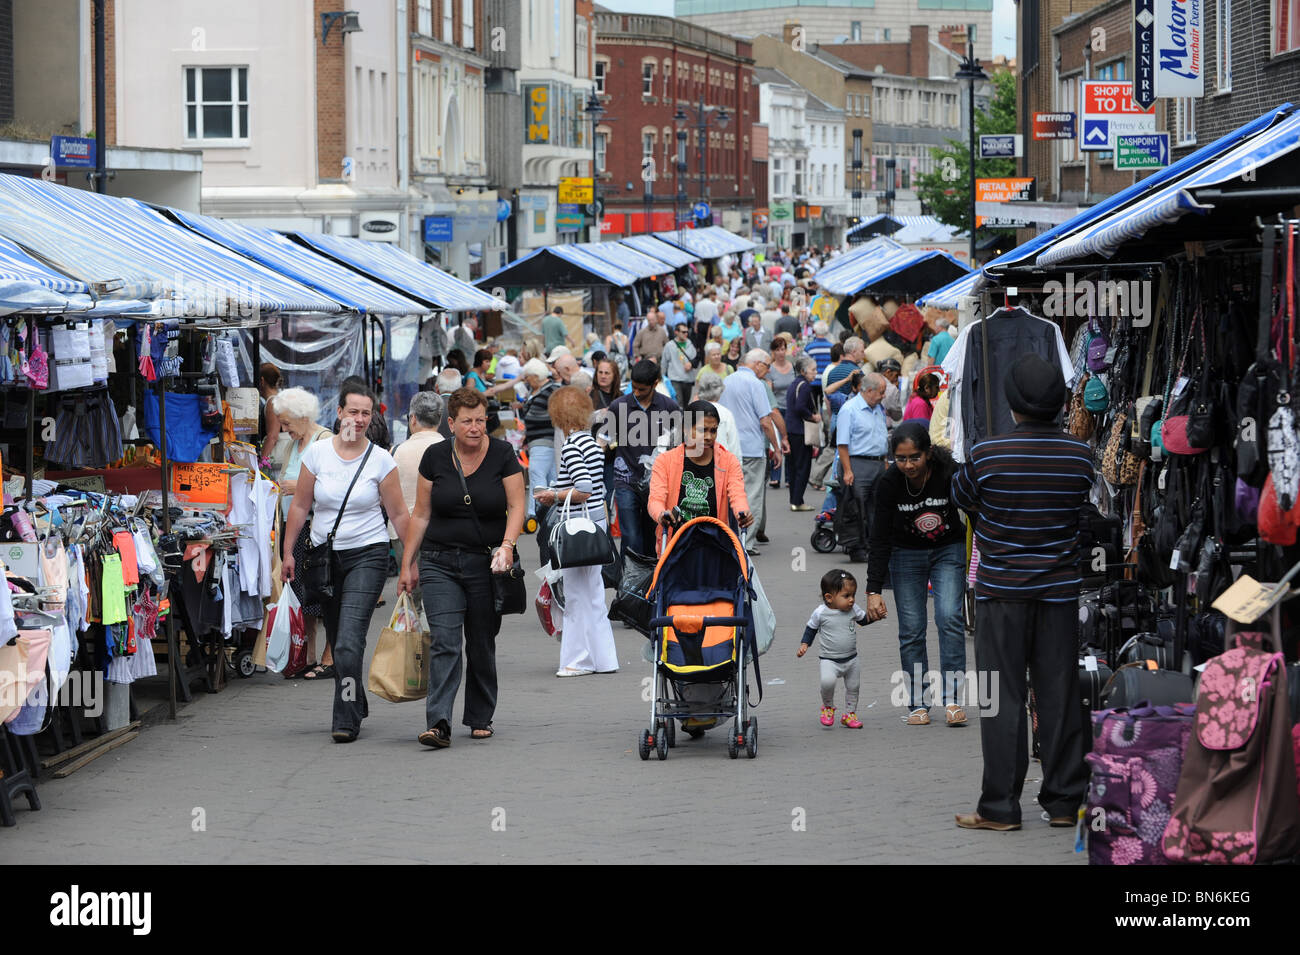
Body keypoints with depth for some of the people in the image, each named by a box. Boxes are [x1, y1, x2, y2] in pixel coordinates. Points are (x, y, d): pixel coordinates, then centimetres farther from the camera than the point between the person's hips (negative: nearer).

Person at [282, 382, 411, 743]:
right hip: (324, 555, 3)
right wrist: (288, 552, 5)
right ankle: (355, 704, 28)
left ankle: (347, 720, -14)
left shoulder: (381, 460, -3)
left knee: (349, 641, -16)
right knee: (337, 641, 10)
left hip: (367, 554, -3)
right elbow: (300, 505, 8)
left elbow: (399, 514, 2)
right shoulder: (317, 453, 2)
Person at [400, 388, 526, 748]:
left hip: (487, 564, 0)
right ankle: (438, 723, -20)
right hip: (440, 562, 0)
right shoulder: (435, 457, 2)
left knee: (482, 644, 8)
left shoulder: (502, 454, -2)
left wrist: (507, 545, -19)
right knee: (444, 641, -12)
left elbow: (516, 506, -3)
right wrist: (408, 563, 6)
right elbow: (421, 514, 7)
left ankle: (480, 718, 23)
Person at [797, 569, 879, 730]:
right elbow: (811, 628, 2)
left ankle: (849, 714, 34)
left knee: (853, 686, 11)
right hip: (829, 660, -4)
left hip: (851, 659, 4)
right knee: (827, 681, -27)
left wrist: (873, 615, -8)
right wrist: (804, 646, -6)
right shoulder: (821, 612, -12)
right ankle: (828, 707, 1)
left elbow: (864, 618, 13)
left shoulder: (853, 610, -3)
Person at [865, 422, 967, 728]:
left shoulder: (949, 474, -24)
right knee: (911, 628, -3)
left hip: (949, 550, -1)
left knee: (949, 617, -16)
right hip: (906, 555, 1)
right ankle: (917, 704, 4)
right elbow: (880, 538, -13)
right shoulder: (889, 484, -20)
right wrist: (874, 589, -15)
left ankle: (952, 699, -14)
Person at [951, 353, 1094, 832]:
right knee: (1060, 697, 9)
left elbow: (961, 499, 5)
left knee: (1002, 699, 3)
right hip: (1060, 591, 2)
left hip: (1001, 591, -2)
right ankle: (1065, 801, 14)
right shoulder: (1080, 454, -5)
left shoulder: (986, 455, -13)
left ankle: (1000, 807, 5)